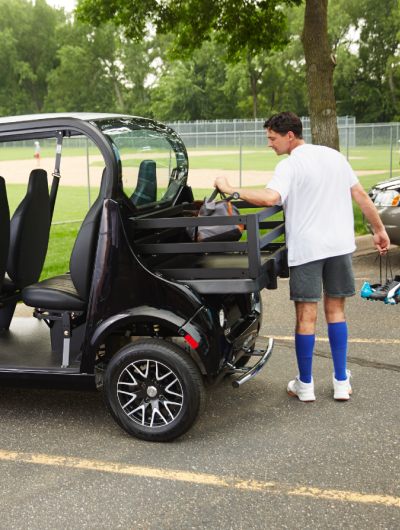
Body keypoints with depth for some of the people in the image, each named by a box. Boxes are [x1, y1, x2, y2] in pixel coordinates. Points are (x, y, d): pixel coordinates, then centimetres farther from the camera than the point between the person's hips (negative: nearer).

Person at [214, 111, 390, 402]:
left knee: (306, 316, 3)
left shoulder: (289, 166, -11)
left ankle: (305, 385, 14)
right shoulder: (334, 156, 11)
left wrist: (230, 189, -19)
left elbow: (269, 198, -28)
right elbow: (361, 195, 12)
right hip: (340, 244, 6)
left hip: (306, 247, -6)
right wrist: (379, 229, 18)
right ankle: (342, 382, 18)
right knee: (335, 310, 14)